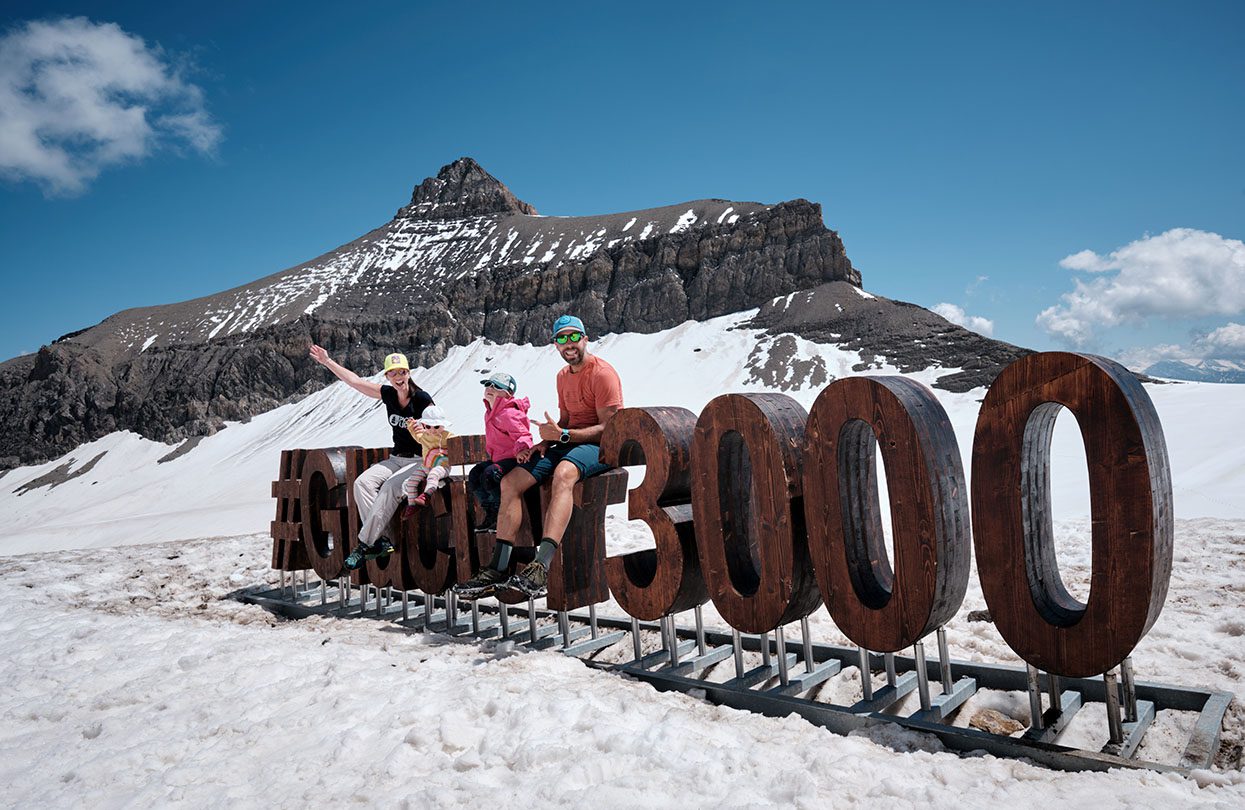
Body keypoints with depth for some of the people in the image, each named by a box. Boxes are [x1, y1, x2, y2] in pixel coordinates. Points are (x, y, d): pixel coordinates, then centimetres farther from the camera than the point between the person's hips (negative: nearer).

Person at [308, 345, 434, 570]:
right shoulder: (388, 394, 4)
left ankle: (365, 544, -24)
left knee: (390, 487, -32)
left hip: (421, 461, -6)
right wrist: (327, 362, 12)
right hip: (395, 459, 6)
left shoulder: (422, 399, -11)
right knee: (362, 482, -20)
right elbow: (355, 381, 10)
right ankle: (380, 540, -24)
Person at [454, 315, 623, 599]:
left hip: (599, 447, -8)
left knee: (563, 473, -41)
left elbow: (608, 428, -16)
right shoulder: (563, 376, 16)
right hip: (568, 445, 9)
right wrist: (545, 442, 1)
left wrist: (562, 435, -24)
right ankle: (497, 569, -8)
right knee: (510, 481, -6)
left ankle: (541, 567, -49)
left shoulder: (603, 373, -10)